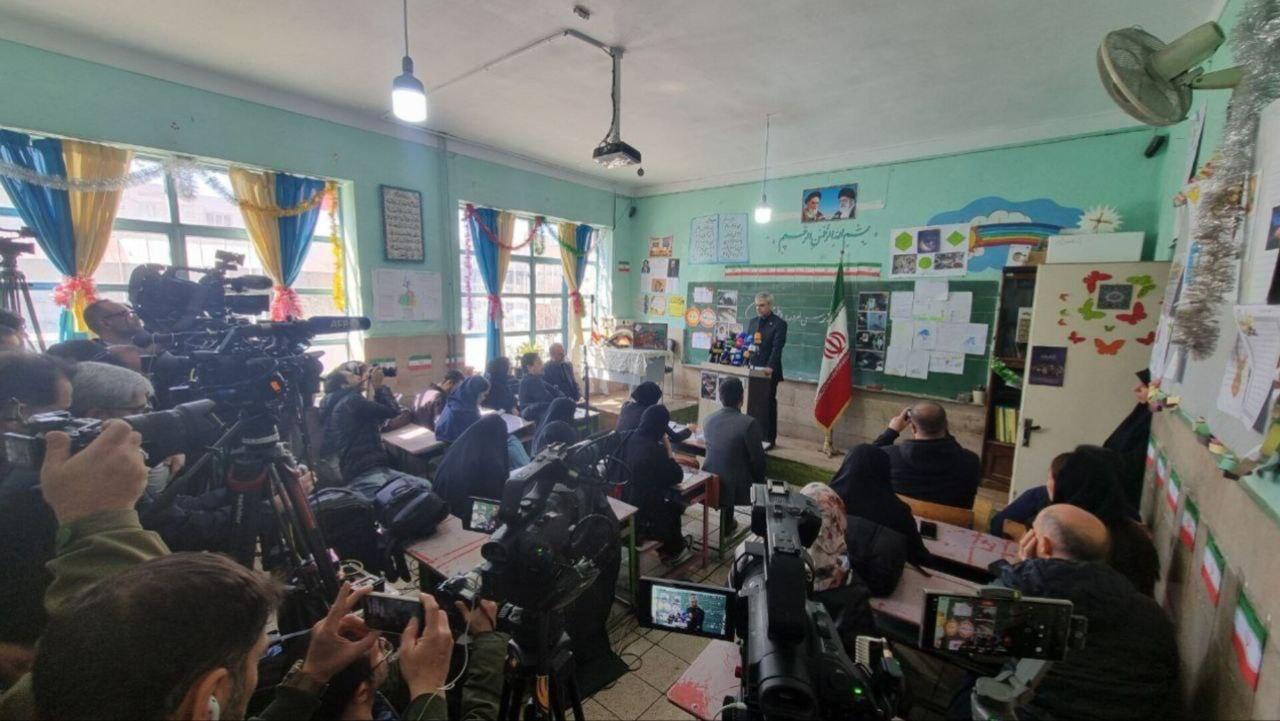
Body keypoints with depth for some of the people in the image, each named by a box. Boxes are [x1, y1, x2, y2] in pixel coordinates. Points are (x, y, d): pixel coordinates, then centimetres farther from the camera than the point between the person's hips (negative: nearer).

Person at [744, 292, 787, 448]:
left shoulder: (779, 324, -6)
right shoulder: (752, 322, 13)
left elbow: (777, 347, -16)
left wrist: (770, 367, -27)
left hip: (768, 371, -5)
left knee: (769, 404, 4)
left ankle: (769, 438, 13)